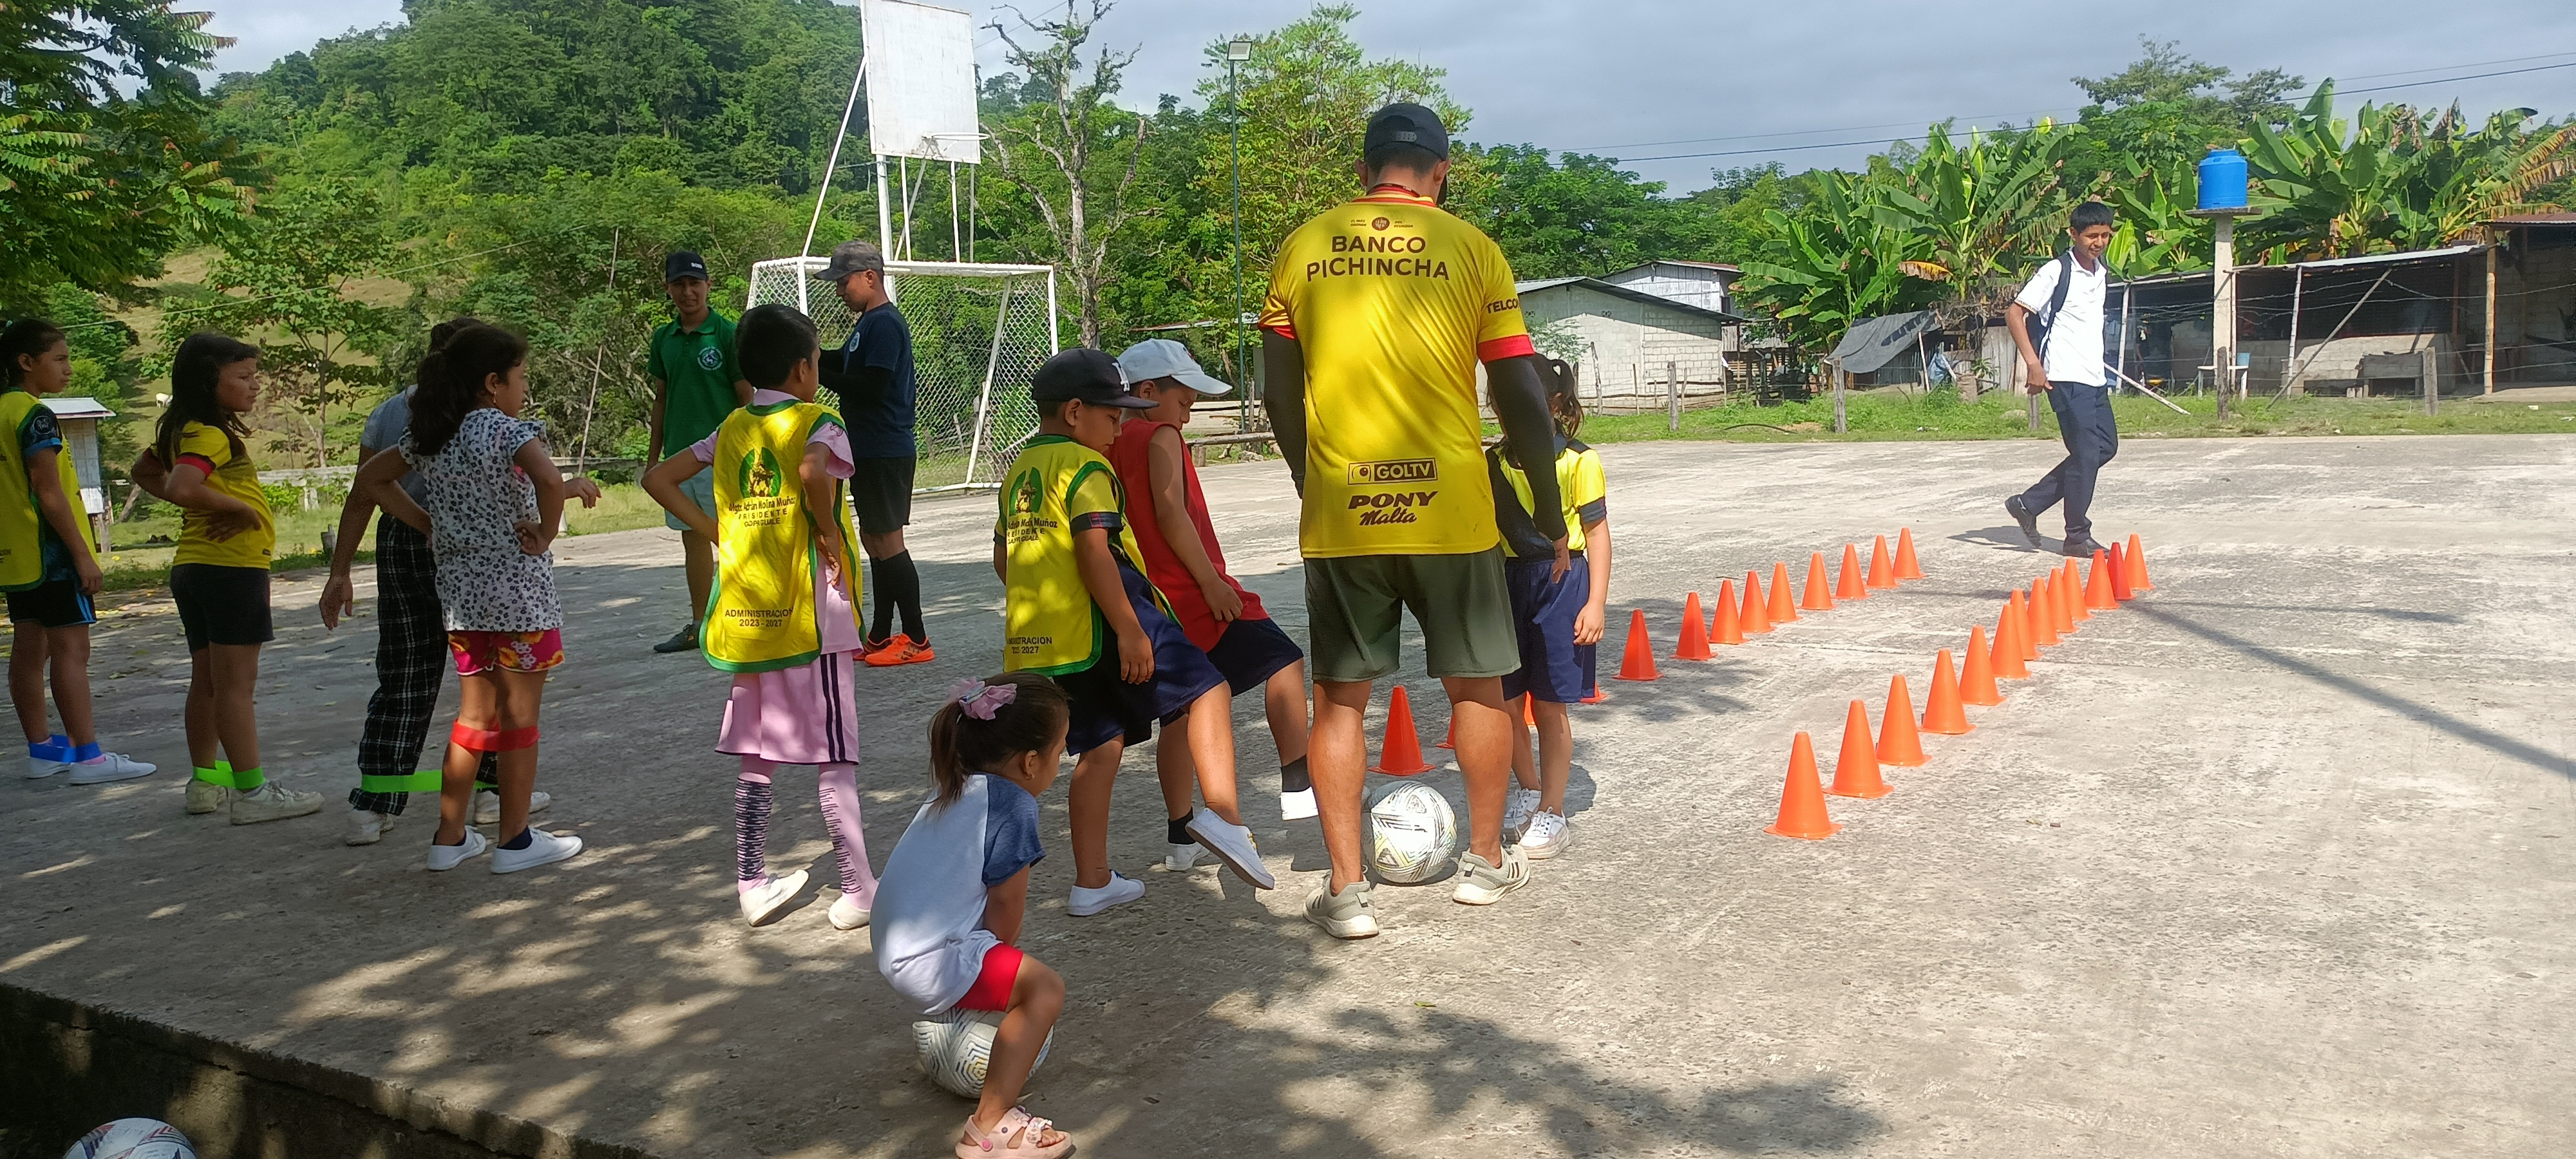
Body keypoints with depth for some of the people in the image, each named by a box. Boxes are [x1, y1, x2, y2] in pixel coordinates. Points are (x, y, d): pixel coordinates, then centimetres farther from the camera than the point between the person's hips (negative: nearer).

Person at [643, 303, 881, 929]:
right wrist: (829, 531, -14)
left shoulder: (732, 429, 12)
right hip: (809, 613, -6)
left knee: (757, 755, 14)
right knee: (833, 756, 1)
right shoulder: (817, 423, -7)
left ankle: (753, 884, 18)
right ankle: (858, 890, 6)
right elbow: (813, 471, -29)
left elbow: (658, 479, 12)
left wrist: (719, 534, 10)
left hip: (746, 616, 6)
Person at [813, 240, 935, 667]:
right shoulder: (869, 322, 16)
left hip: (884, 453, -10)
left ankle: (917, 641, 0)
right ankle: (880, 637, 23)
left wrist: (819, 371, -15)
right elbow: (846, 364, 21)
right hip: (870, 450, 10)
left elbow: (871, 387, -24)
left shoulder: (885, 324, -16)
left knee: (887, 541, -6)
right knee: (873, 540, 15)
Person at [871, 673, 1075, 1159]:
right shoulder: (1013, 807, -14)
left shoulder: (957, 788, 11)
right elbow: (1006, 908, -7)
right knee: (1045, 989, -10)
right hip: (930, 963, -10)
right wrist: (1002, 953, 11)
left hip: (896, 949, 10)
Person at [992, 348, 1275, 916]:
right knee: (1207, 690, -2)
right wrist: (1129, 629, -20)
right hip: (1100, 624, -8)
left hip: (1040, 639, 8)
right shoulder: (1086, 468, -8)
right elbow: (1094, 553, -19)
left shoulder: (1019, 471, 19)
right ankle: (1223, 816, -20)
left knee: (1100, 747, 15)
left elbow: (1002, 557, 24)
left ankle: (1092, 881, 17)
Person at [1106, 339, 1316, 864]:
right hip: (1193, 597, -9)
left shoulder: (1114, 445, 16)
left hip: (1157, 602, 9)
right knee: (1285, 662, -5)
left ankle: (1181, 840, 18)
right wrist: (1212, 581, -18)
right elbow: (1170, 512, -20)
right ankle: (1298, 786, -10)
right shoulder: (1160, 436, -8)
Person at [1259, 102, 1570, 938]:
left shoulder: (1302, 249, 4)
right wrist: (1551, 516, 9)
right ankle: (1486, 862, 29)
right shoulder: (1472, 250, 0)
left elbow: (1279, 394, 7)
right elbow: (1521, 401, 0)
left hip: (1338, 516, 1)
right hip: (1451, 513, -1)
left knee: (1339, 697, 10)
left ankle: (1346, 891, 10)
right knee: (1476, 684, 16)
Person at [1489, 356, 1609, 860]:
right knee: (1499, 699, 8)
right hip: (1507, 583, 5)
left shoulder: (1579, 460, -7)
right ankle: (1528, 790, 31)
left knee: (1549, 704, 2)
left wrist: (1596, 602, -11)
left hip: (1560, 581, -5)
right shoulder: (1494, 461, 7)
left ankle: (1553, 813, 16)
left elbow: (1596, 531, -6)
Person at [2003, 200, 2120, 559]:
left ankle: (2029, 504, 15)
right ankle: (2077, 538, 4)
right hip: (2066, 378, -9)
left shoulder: (2101, 274, 14)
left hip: (2094, 377, 9)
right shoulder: (2056, 272, -10)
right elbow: (2014, 313, -14)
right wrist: (2033, 364, -20)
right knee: (2086, 453, -7)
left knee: (2106, 446, 10)